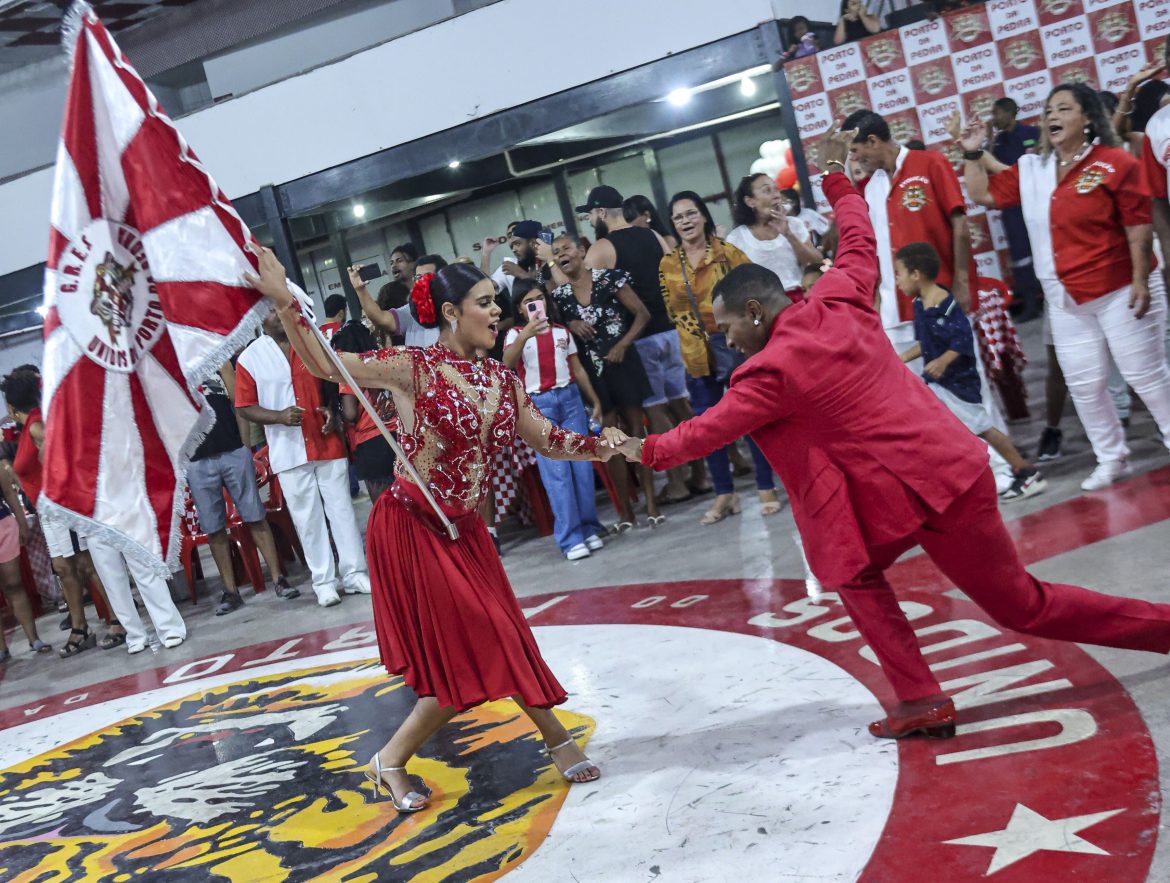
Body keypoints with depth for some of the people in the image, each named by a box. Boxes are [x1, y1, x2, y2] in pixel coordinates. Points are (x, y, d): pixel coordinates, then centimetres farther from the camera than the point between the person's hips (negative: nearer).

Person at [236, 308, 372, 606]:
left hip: (327, 443, 2)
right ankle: (324, 581, 11)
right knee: (308, 517, 3)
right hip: (289, 451, -2)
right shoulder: (249, 358, -2)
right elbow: (245, 408, -2)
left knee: (341, 508, 5)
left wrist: (331, 410, -3)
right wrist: (279, 416, -18)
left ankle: (354, 573, 13)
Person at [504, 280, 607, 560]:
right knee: (556, 472, -5)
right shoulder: (516, 334, 0)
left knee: (582, 465, 2)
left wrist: (595, 401, 13)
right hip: (538, 405, -3)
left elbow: (578, 369, 16)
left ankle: (589, 527, 12)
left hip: (570, 398, 3)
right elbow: (507, 364, -20)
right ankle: (570, 537, -4)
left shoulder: (562, 331, 10)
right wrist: (525, 334, -35)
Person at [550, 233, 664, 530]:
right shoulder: (558, 294, 3)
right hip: (590, 370, 3)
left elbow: (642, 314, -5)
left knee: (636, 429, 2)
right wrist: (571, 325, -11)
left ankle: (651, 503, 6)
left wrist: (623, 344, -13)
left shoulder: (608, 278, -5)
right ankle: (625, 510, 11)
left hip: (621, 362, -3)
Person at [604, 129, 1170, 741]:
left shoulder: (772, 371, -13)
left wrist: (645, 451, 13)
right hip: (956, 462, 8)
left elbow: (707, 432, -3)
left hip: (916, 489, -8)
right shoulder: (836, 302, 5)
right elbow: (860, 244, 23)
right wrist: (836, 180, 37)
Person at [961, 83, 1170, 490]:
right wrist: (973, 154, 0)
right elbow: (984, 194, 13)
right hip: (1066, 299, 6)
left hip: (1119, 290, -6)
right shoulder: (1032, 169, 6)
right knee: (1084, 384, 9)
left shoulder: (1116, 163, -10)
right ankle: (1111, 459, 22)